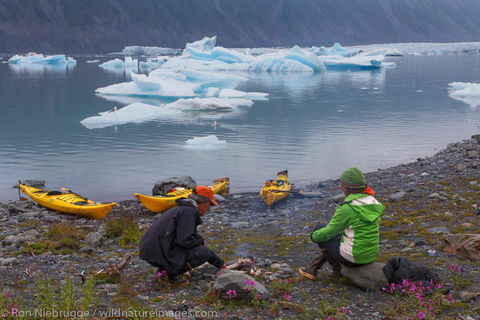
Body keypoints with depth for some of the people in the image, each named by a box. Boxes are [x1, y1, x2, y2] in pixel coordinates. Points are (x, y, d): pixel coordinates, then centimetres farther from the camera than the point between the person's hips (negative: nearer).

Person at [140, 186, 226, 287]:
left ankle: (163, 270, 14)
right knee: (204, 252, -9)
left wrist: (220, 263, 30)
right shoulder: (188, 211, -12)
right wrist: (201, 240, 0)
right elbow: (184, 241, -24)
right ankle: (170, 275, -5)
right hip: (160, 255, -10)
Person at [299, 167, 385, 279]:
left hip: (352, 257, -8)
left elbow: (329, 232, -12)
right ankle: (312, 269, 36)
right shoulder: (373, 202, 2)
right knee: (336, 236, 31)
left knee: (320, 234, 14)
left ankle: (337, 269, 22)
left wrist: (314, 236, 7)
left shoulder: (347, 208, -22)